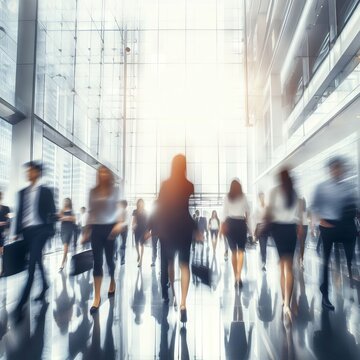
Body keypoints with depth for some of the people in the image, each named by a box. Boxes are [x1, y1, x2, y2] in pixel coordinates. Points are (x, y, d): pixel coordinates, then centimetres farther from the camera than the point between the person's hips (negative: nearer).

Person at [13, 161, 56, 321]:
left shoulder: (45, 191, 0)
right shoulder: (23, 192, 13)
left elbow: (52, 212, -2)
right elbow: (20, 213, 14)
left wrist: (50, 230, -9)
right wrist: (17, 232, 10)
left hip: (39, 229, -5)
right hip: (27, 230, 5)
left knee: (31, 265, -10)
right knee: (37, 261, 16)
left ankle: (21, 304, -10)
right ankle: (44, 286, 35)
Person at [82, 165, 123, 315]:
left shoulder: (115, 190, 1)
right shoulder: (93, 192, 8)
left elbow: (118, 208, -6)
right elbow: (90, 212, 10)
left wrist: (119, 223, -23)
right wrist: (86, 232, 9)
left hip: (110, 227, -2)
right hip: (96, 228, 2)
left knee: (109, 259, 10)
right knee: (97, 262, -2)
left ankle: (112, 283, 40)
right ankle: (97, 297, 1)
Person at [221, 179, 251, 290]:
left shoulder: (227, 197, 5)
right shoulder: (243, 196, 3)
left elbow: (224, 211, -4)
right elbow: (248, 210, 4)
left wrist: (223, 224, -8)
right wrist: (247, 219, 23)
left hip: (230, 223, 2)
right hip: (241, 223, -1)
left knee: (233, 251, 11)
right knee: (240, 251, 3)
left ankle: (236, 277, 15)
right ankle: (238, 276, -14)